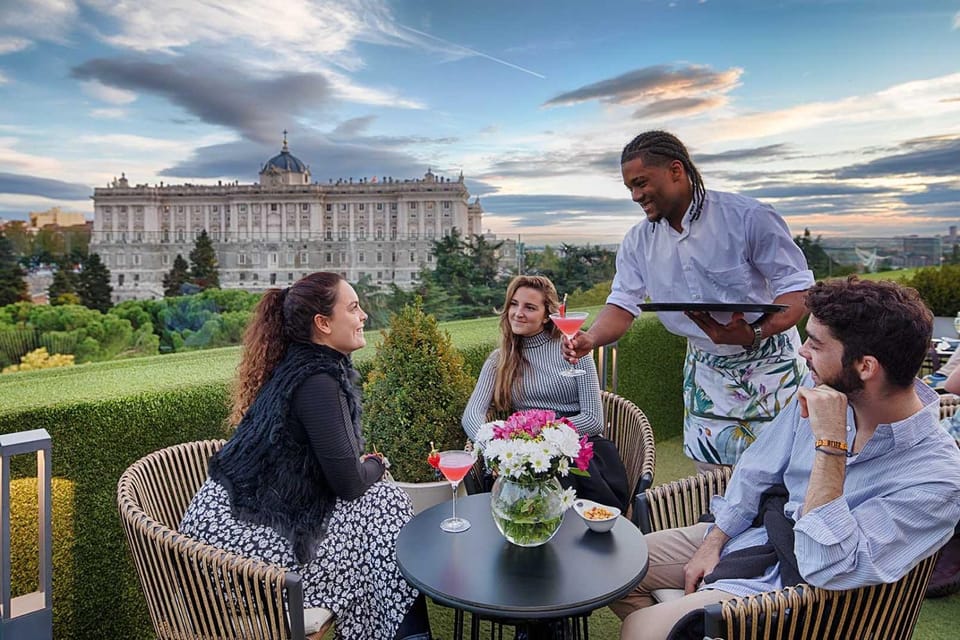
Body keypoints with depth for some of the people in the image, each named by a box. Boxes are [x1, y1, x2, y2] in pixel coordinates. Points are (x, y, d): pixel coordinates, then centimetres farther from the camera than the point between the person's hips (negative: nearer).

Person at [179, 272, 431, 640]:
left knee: (379, 498, 13)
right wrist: (376, 467, 1)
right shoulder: (317, 381, -21)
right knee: (386, 504, 0)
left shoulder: (299, 365, 8)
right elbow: (348, 483, -19)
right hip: (250, 539, -9)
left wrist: (362, 466, 5)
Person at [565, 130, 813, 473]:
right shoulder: (638, 242, -1)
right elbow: (623, 304, -4)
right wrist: (590, 339, -25)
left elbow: (798, 289, -15)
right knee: (711, 477, 9)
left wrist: (754, 334, -34)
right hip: (706, 371, 4)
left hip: (768, 364, -4)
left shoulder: (748, 216, -16)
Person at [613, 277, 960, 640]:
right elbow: (759, 468, 4)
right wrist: (713, 543, 0)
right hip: (748, 532, 6)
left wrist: (830, 443, -34)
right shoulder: (823, 389, -7)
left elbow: (828, 568, -31)